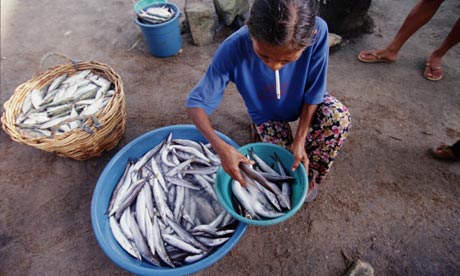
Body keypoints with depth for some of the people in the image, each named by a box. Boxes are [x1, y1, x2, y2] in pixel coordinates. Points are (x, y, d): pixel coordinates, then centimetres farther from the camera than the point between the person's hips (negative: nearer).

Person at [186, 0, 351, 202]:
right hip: (267, 112, 0)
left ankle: (309, 175, 0)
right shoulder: (233, 49, -36)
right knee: (289, 166, -11)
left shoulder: (317, 32, -33)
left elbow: (313, 94, -20)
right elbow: (195, 103, -30)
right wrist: (221, 147, -44)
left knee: (339, 118, -27)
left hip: (304, 102, 1)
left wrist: (300, 141, -23)